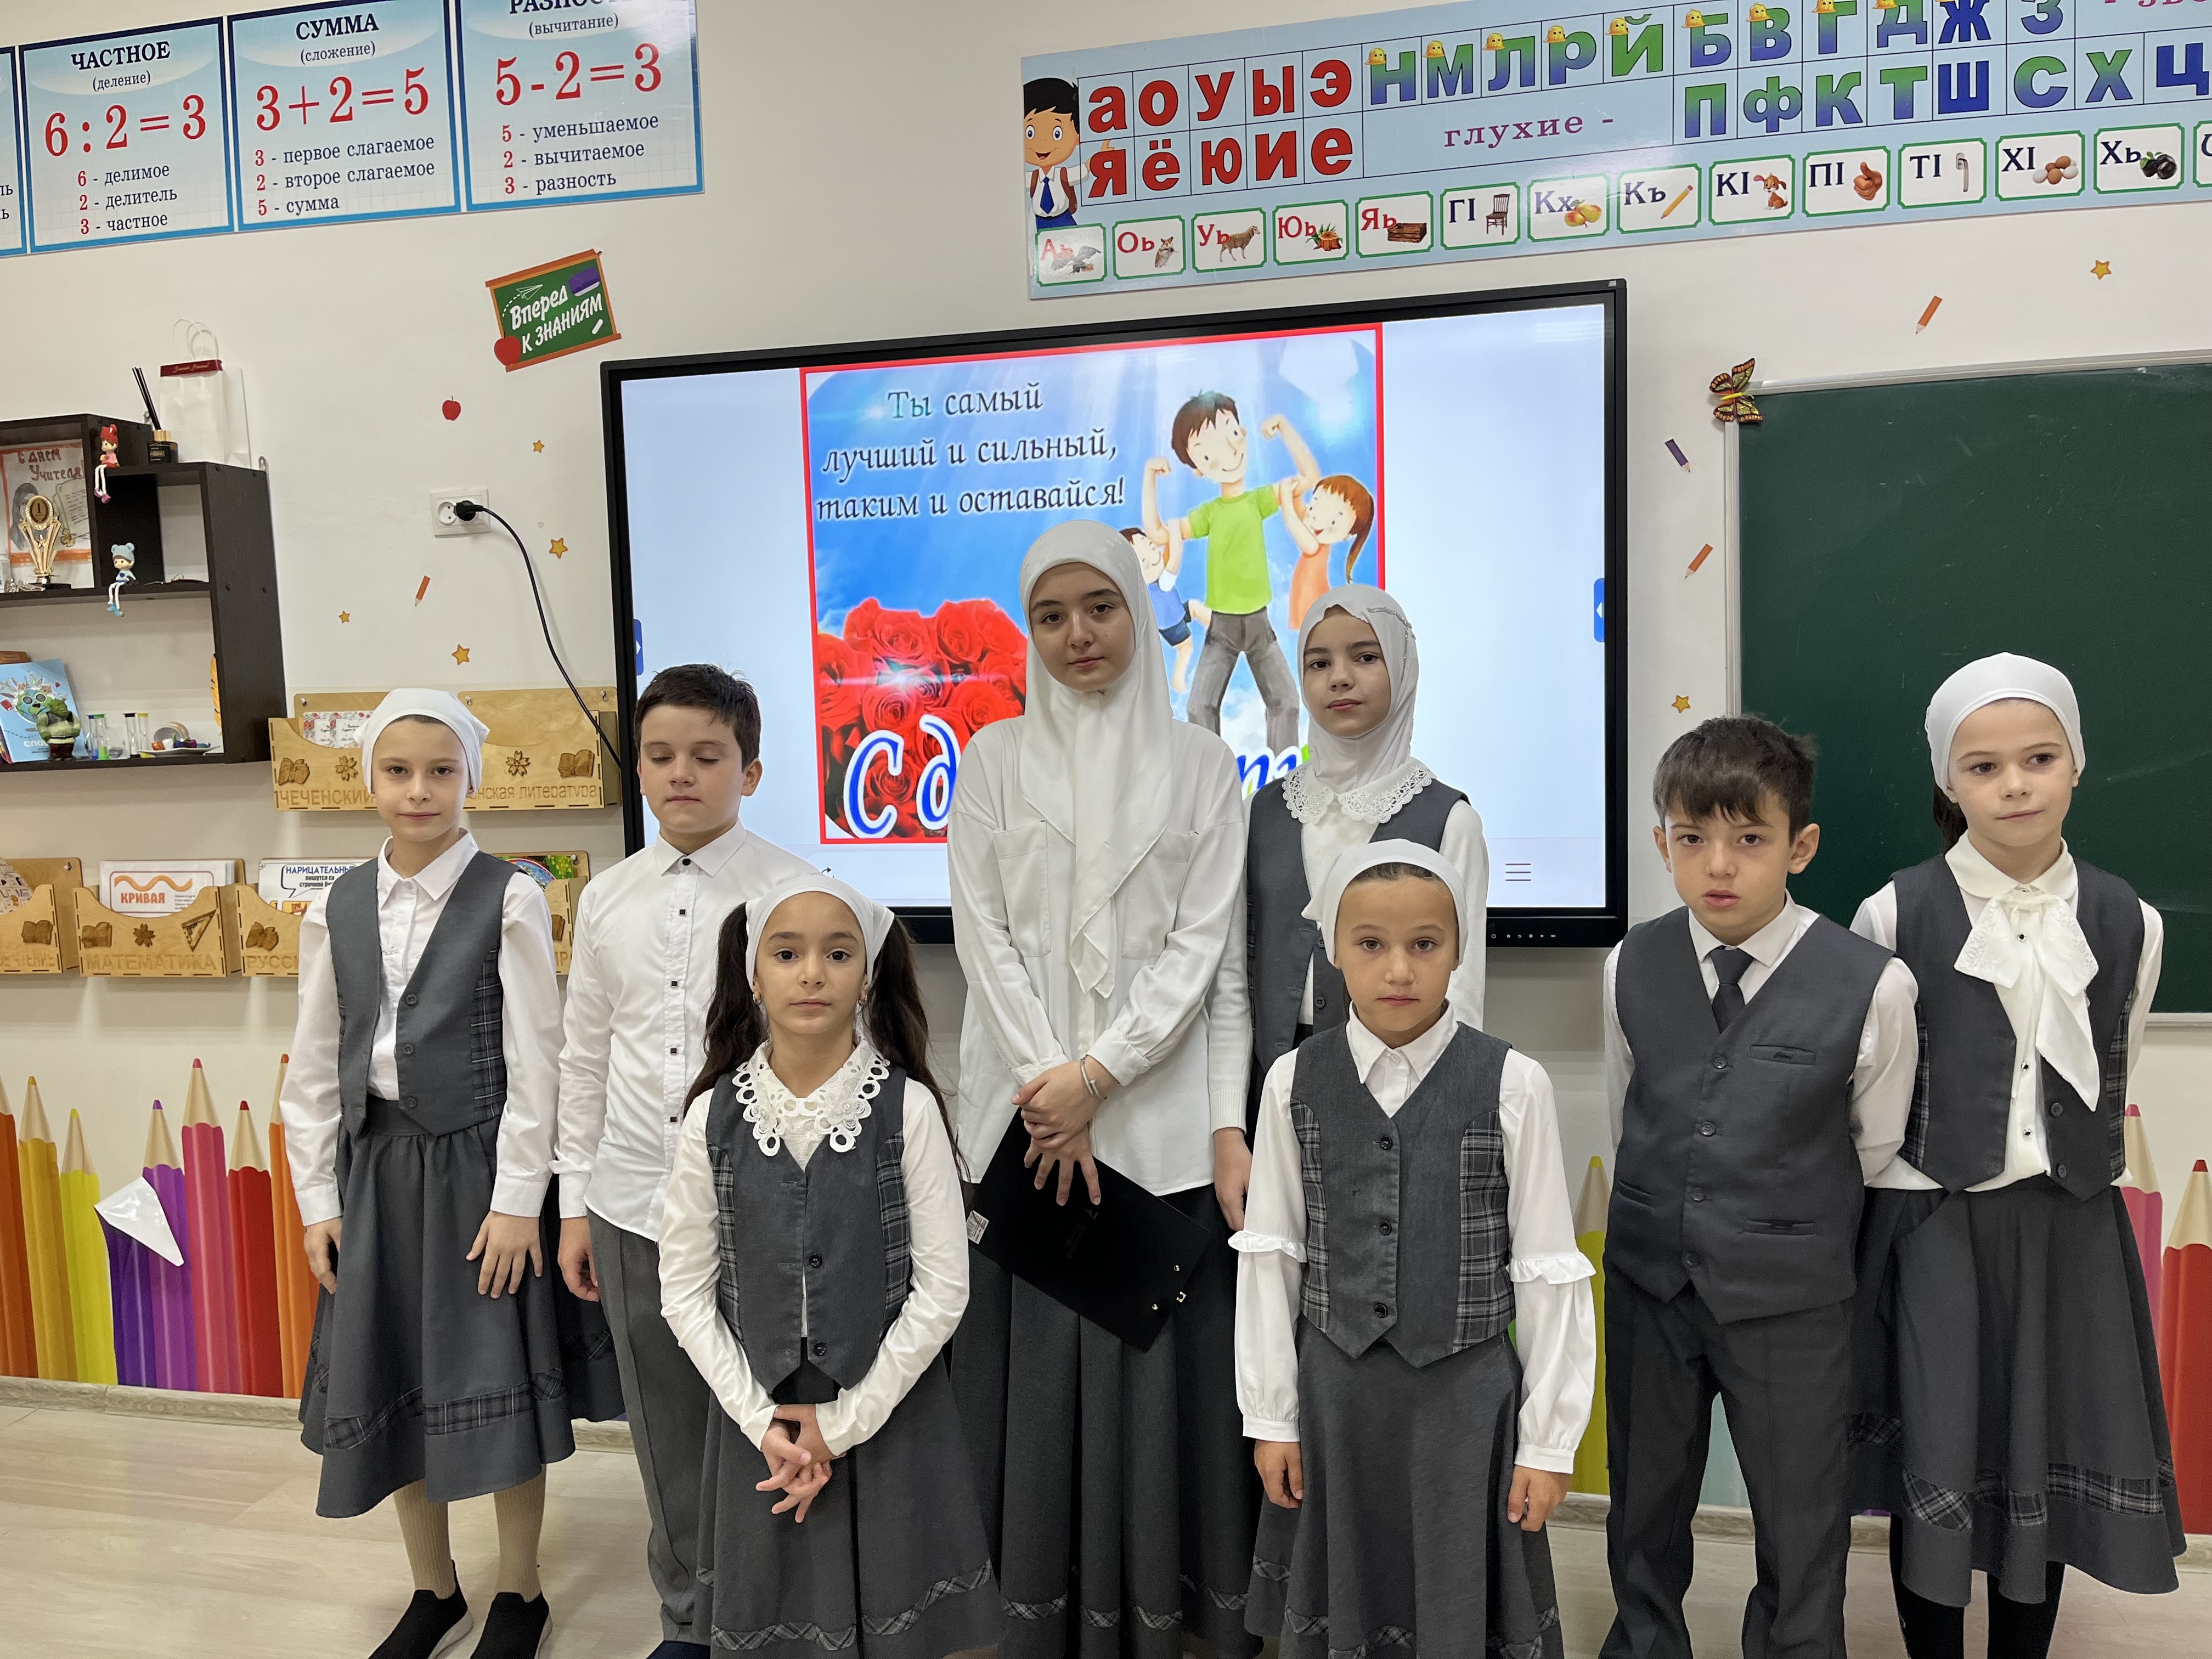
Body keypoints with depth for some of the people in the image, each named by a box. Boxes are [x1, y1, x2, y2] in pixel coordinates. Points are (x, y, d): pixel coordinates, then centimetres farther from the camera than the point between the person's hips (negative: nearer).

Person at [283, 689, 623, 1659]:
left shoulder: (508, 900, -9)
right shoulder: (337, 909, 4)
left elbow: (534, 1060, -10)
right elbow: (314, 1068, 8)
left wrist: (518, 1199, -12)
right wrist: (318, 1200, 5)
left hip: (477, 1160, -4)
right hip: (375, 1166, 4)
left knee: (498, 1380, 5)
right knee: (393, 1378, 14)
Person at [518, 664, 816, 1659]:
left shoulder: (792, 891, -8)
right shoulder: (607, 900, 5)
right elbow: (584, 1058, 11)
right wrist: (574, 1204, 12)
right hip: (632, 1204, 4)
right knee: (666, 1432, 17)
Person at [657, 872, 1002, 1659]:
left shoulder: (907, 1107, -12)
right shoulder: (715, 1115, -6)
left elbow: (942, 1287, -10)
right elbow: (685, 1290, 0)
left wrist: (845, 1421, -9)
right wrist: (763, 1422, -6)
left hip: (888, 1417, -1)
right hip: (760, 1423, 2)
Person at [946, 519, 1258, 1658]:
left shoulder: (1201, 764, 5)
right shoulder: (995, 759, 8)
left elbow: (1208, 952, -1)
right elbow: (983, 938, 1)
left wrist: (1099, 1074, -11)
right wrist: (1049, 1087, -9)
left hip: (1163, 1119, -1)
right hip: (1026, 1116, 1)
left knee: (1161, 1366, 3)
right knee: (1035, 1370, 5)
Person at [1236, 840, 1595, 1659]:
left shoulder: (1512, 1085, -10)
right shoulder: (1294, 1082, -4)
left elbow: (1549, 1270, -6)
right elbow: (1268, 1255, 1)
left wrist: (1549, 1441, -3)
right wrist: (1270, 1415, 4)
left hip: (1467, 1390, -2)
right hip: (1334, 1386, 2)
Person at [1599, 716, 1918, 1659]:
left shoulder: (1872, 986, -16)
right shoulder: (1630, 968, -7)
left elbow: (1874, 1149, -1)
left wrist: (1786, 1225, 7)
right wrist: (1672, 1216, 10)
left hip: (1789, 1295, -3)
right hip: (1649, 1273, 3)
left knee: (1800, 1523, 14)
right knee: (1645, 1501, 21)